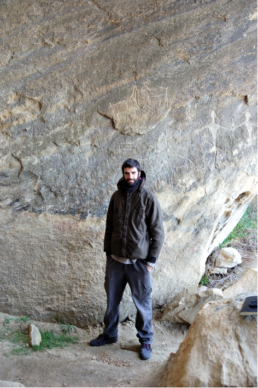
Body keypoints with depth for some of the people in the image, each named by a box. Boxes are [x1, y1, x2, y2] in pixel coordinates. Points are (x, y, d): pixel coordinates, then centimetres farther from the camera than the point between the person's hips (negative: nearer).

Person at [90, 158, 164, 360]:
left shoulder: (148, 197, -8)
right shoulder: (117, 196, 5)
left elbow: (158, 231, -7)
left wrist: (151, 259, -8)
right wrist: (108, 251, 10)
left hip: (138, 261, -4)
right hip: (115, 260, 4)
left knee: (143, 302, 6)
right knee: (112, 299, 15)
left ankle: (146, 340, 24)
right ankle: (109, 334, 35)